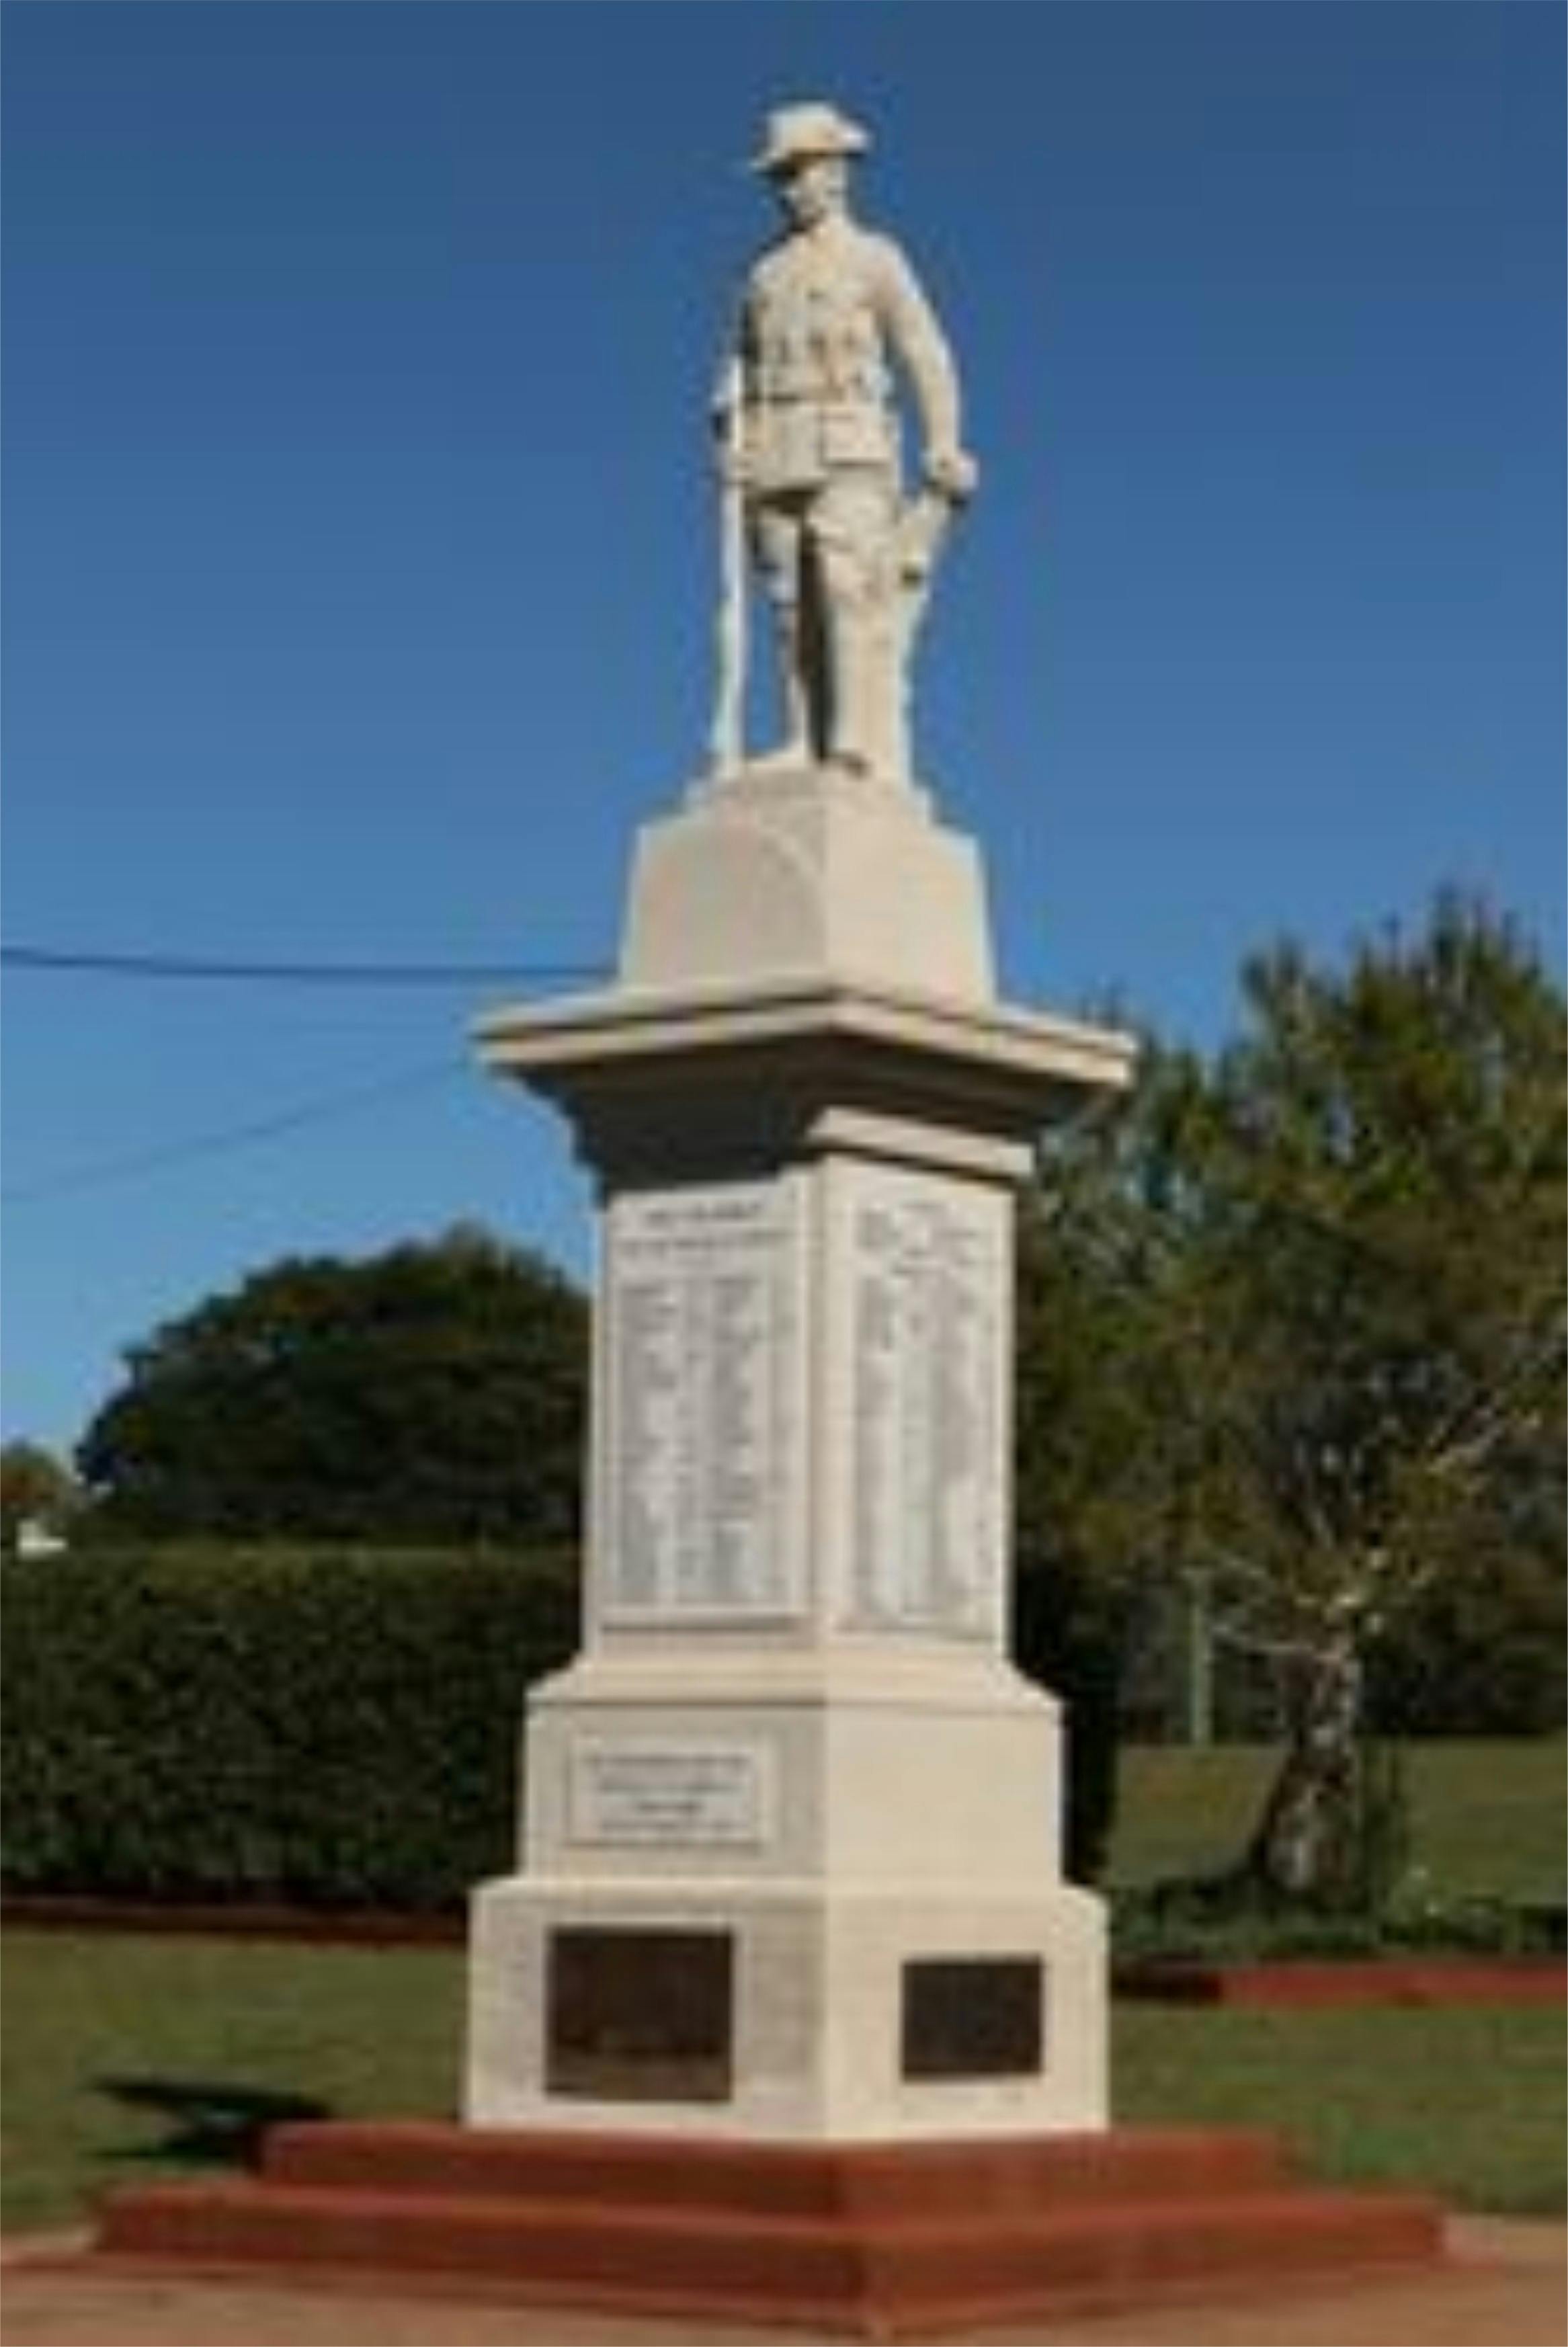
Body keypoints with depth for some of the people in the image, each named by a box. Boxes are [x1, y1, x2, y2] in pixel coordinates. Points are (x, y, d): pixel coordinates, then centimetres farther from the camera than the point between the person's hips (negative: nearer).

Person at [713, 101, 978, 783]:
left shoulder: (875, 259, 6)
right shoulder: (765, 276, 20)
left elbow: (928, 361, 1)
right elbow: (741, 376, 18)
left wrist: (944, 455, -11)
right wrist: (732, 449, 1)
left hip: (852, 454, -5)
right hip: (777, 463, 5)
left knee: (855, 596, -18)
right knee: (794, 612, -2)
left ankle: (869, 753, -25)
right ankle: (807, 749, -4)